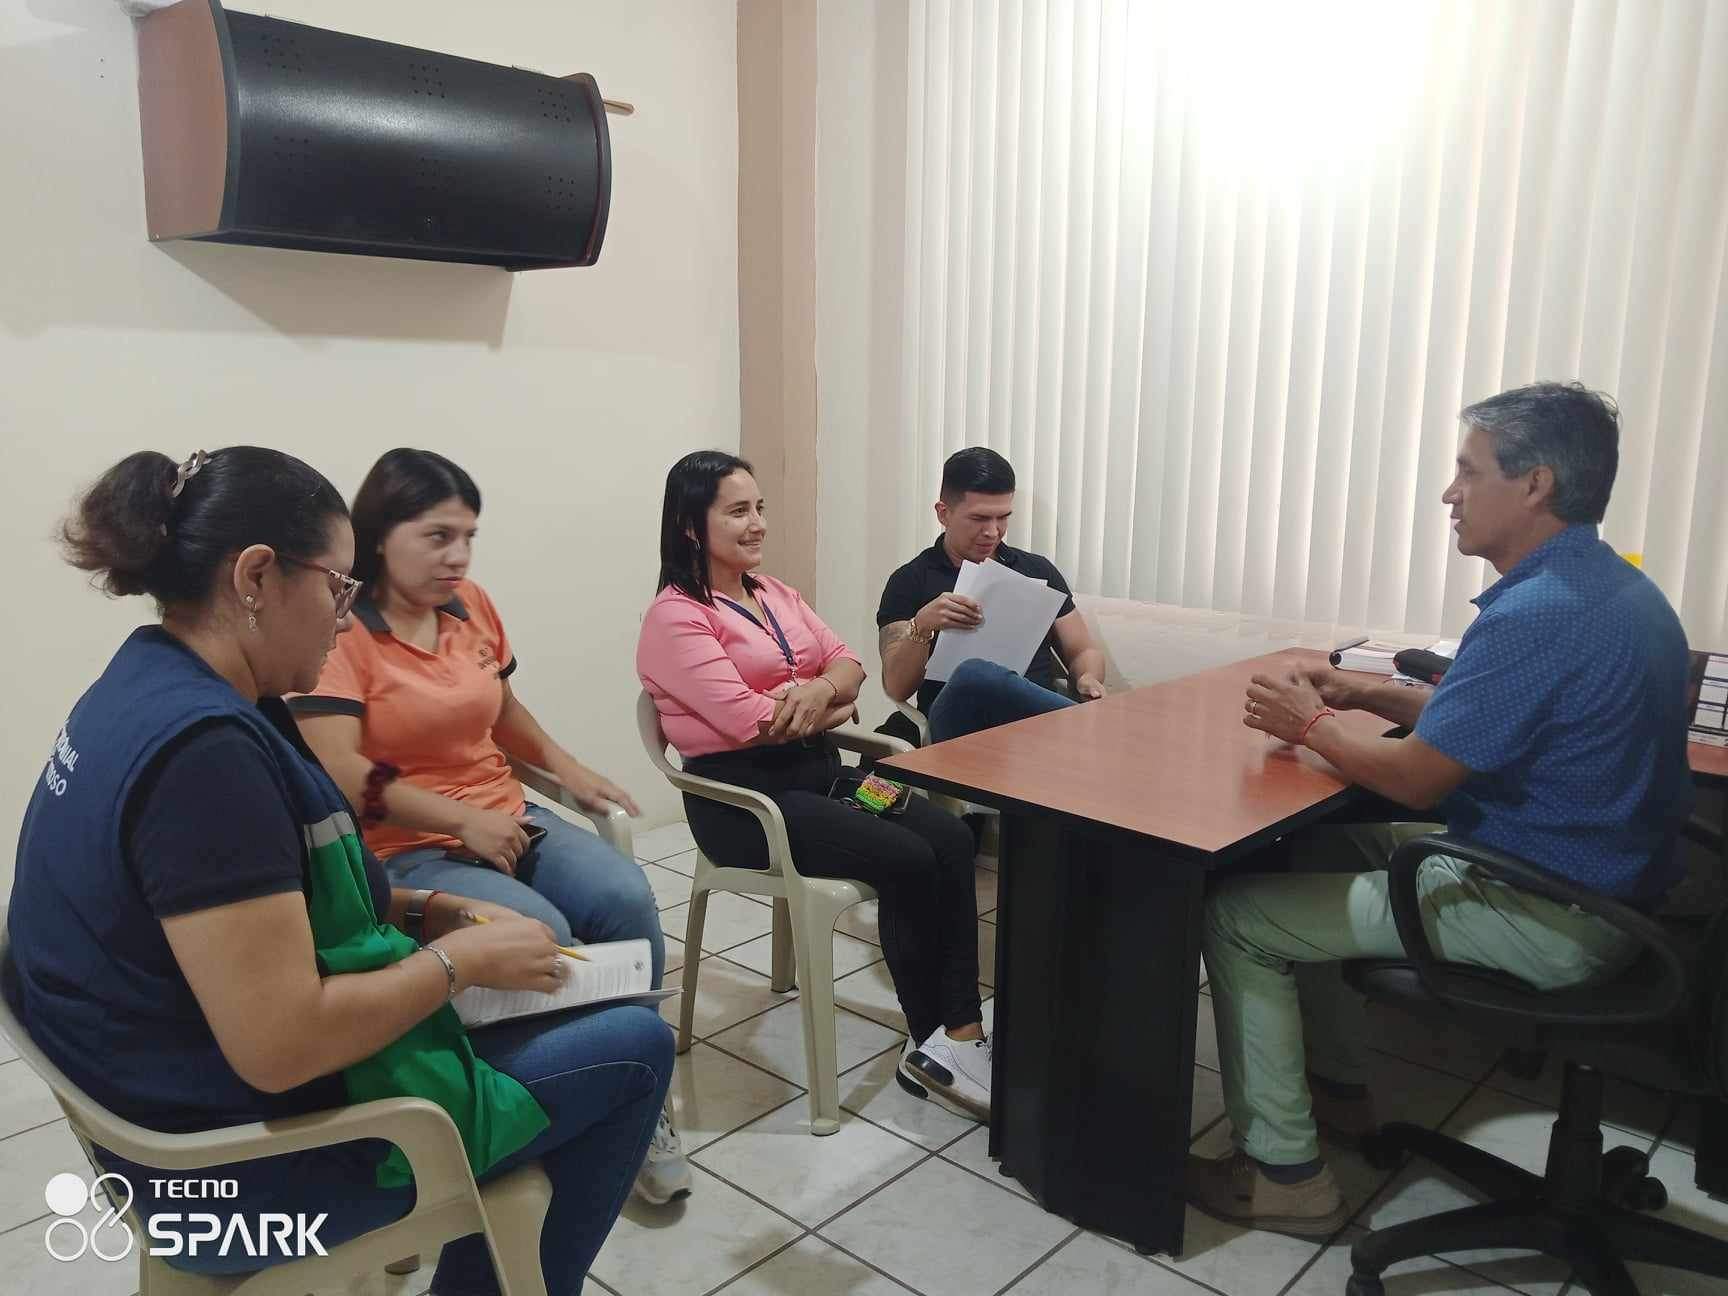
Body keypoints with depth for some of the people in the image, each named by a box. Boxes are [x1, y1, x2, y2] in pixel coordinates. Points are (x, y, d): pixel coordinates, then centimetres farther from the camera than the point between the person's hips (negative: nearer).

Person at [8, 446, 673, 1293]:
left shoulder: (149, 684, 1)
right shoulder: (202, 745, -30)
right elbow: (282, 1047, -31)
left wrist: (414, 908, 2)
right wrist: (461, 957, -17)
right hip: (245, 1169, -9)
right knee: (634, 1048, 0)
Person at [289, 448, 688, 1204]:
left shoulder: (471, 604, 9)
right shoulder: (339, 629, -11)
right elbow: (339, 771, -19)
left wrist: (569, 770, 9)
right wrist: (462, 819, -22)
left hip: (509, 820, 6)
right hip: (405, 851, -6)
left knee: (625, 898, -20)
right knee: (539, 935, -31)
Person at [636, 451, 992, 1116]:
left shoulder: (773, 593, 16)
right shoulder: (675, 617, -9)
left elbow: (849, 663, 11)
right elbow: (747, 720, -19)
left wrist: (820, 688, -13)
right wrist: (833, 713, -3)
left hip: (815, 768, 8)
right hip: (742, 794, -7)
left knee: (951, 839, -18)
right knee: (909, 861, -23)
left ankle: (959, 1032, -17)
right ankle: (932, 1044, -4)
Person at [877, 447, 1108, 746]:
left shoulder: (1037, 570, 21)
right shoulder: (910, 581, 9)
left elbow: (1083, 651, 23)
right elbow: (896, 688, 1)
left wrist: (1088, 679, -2)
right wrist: (921, 625, -18)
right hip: (958, 727, -1)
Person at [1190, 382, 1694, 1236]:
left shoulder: (1539, 613, -26)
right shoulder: (1616, 589, 7)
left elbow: (1415, 779, -21)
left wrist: (1314, 726, -4)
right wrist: (1369, 696, 9)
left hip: (1543, 920, -10)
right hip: (1602, 884, 10)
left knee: (1236, 918, -7)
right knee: (1319, 847, 24)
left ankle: (1282, 1172, 5)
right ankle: (1341, 1085, 33)